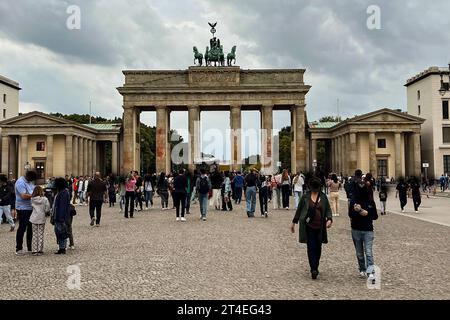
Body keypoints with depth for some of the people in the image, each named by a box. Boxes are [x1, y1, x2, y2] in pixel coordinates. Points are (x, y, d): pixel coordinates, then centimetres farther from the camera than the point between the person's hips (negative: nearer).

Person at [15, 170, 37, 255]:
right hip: (23, 209, -9)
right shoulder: (20, 182, -17)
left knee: (31, 228, 13)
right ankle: (18, 249, 9)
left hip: (31, 208, 9)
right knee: (22, 228, -1)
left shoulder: (30, 181, 11)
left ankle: (30, 247, 23)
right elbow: (24, 196, -26)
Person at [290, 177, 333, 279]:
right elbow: (299, 209, 7)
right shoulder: (305, 196, 0)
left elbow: (328, 209, 7)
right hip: (309, 226, -2)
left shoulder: (323, 197, 6)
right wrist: (294, 222, 10)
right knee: (311, 247, -7)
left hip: (320, 227, 3)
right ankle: (314, 269, -7)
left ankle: (315, 267, 22)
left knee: (318, 248, 10)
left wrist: (329, 219, -13)